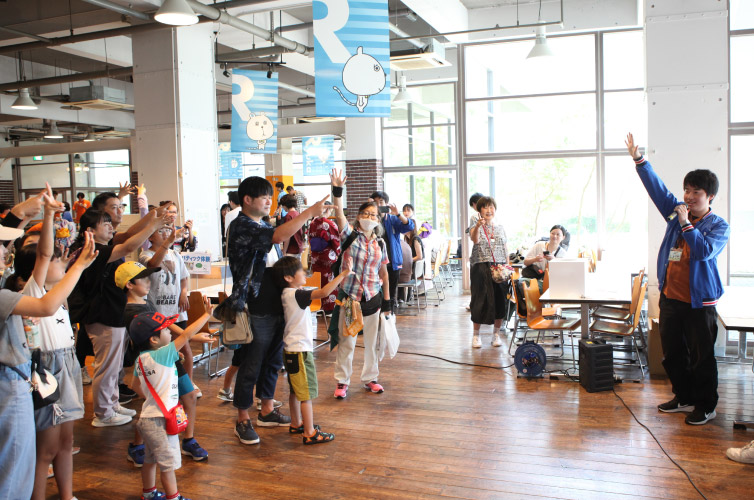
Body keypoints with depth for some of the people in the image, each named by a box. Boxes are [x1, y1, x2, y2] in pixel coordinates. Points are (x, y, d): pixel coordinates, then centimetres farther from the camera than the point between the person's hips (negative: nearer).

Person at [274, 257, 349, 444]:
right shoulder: (296, 295, -21)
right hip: (300, 351, -10)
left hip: (291, 349, 10)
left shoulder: (287, 294, 7)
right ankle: (310, 433, 3)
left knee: (295, 390, 20)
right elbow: (323, 292, -32)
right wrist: (342, 275, -27)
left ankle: (296, 424, 33)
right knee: (307, 393, -3)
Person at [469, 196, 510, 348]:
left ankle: (496, 334, 15)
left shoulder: (501, 229, 13)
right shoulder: (476, 227, 1)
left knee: (500, 300, 2)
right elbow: (475, 239, -23)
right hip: (481, 267, -3)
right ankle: (476, 335, 10)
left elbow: (506, 251, 14)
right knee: (480, 300, -3)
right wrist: (478, 226, -42)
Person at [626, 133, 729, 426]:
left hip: (699, 302, -6)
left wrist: (687, 225, -20)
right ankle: (683, 397, 31)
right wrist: (638, 160, 0)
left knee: (701, 357, 2)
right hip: (670, 298, 6)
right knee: (672, 353, 15)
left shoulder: (719, 226, -6)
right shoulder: (677, 212, 8)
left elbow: (705, 251, -22)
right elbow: (657, 188, 6)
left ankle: (705, 406, 16)